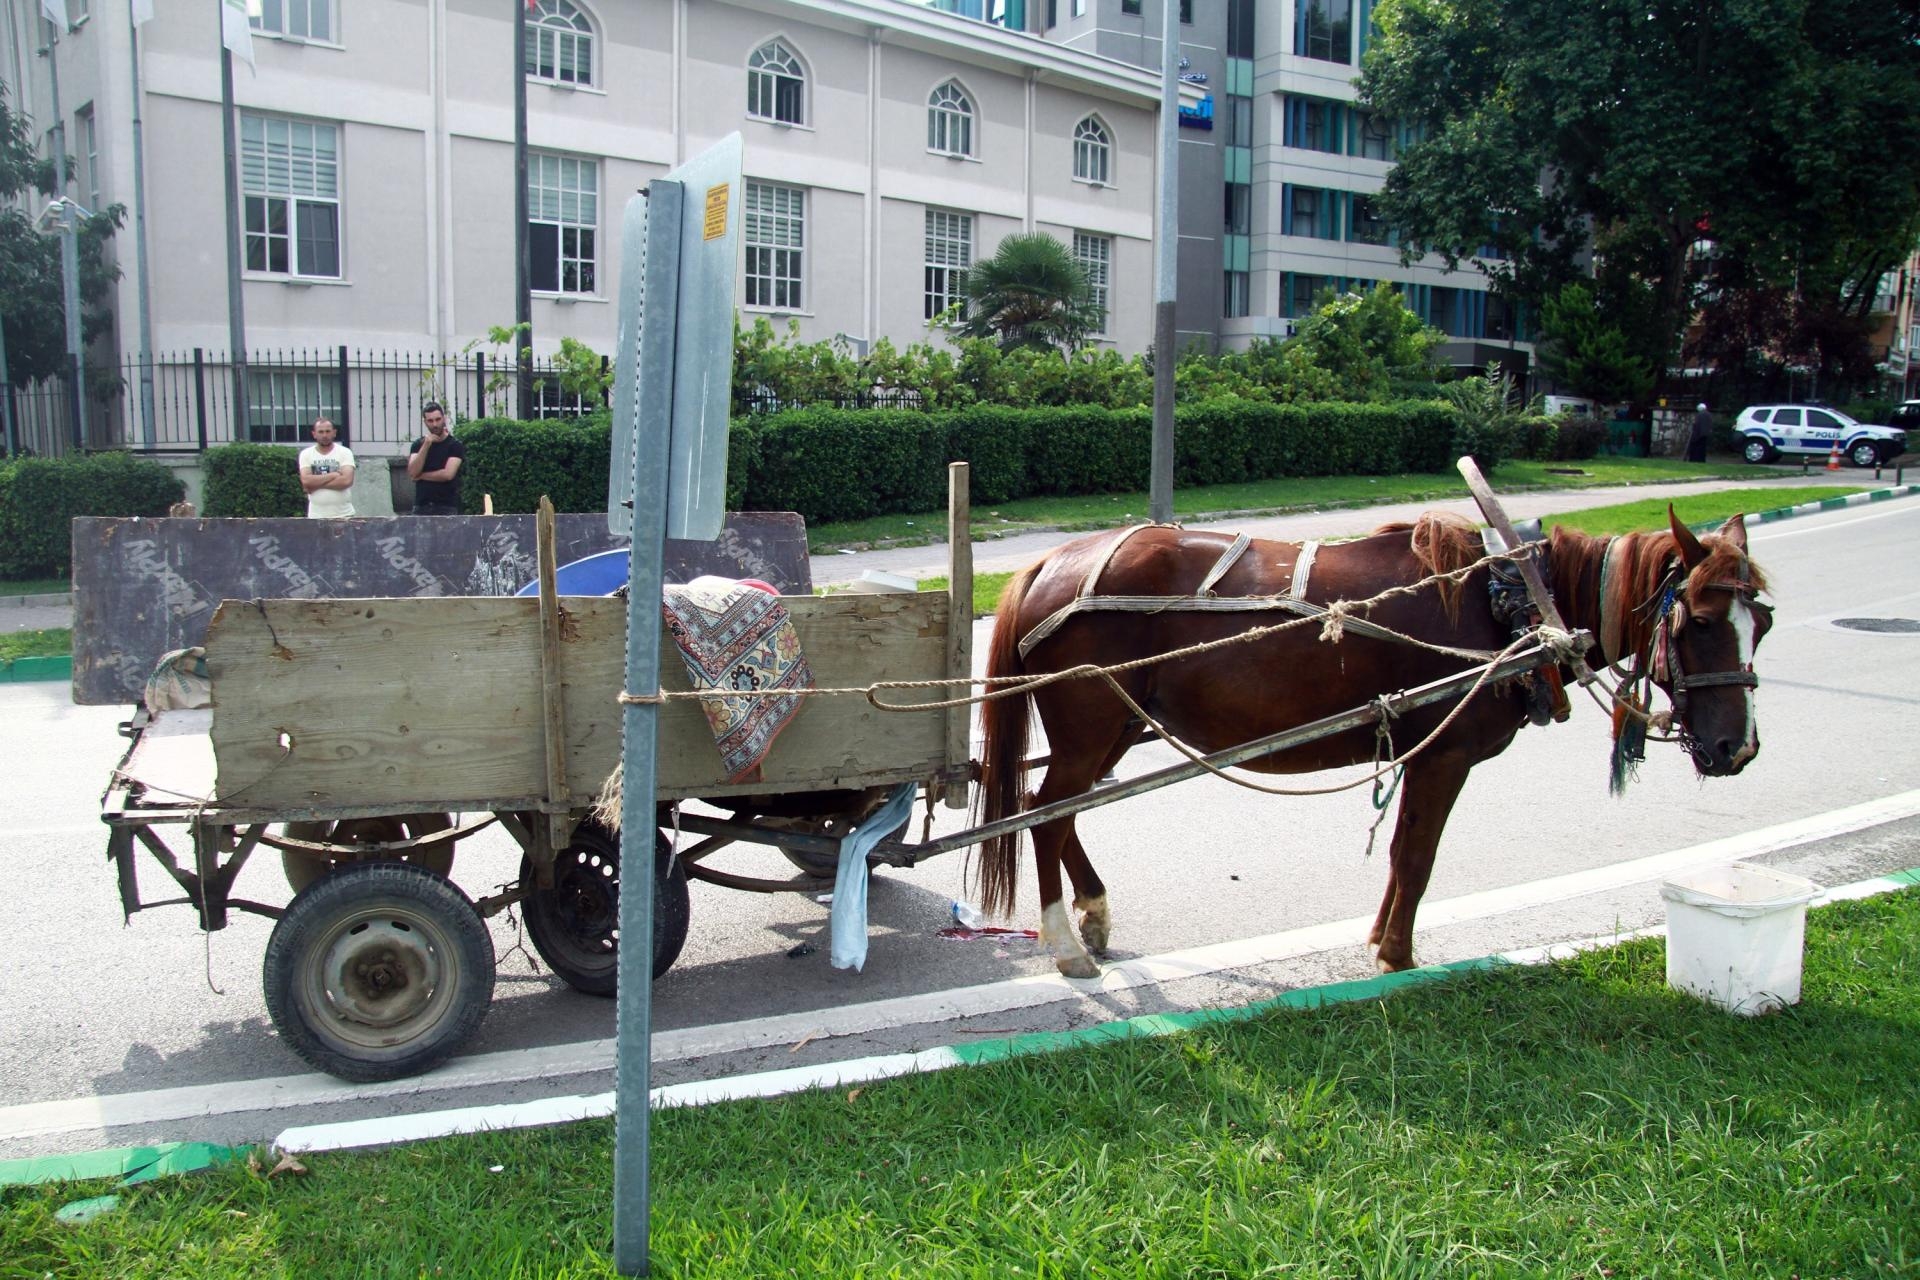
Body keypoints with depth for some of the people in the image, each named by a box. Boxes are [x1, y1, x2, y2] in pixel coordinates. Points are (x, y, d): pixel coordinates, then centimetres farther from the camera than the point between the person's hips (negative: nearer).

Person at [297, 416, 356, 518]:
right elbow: (305, 481, -9)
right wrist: (333, 475, -11)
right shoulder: (306, 454, 6)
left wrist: (316, 483, -11)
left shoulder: (345, 452, 2)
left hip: (343, 515, -1)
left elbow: (346, 480, -13)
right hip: (316, 517, 1)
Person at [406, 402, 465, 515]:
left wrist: (421, 475, -1)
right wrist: (426, 445, -10)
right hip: (421, 506, 3)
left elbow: (448, 474, -12)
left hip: (447, 507, -3)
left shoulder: (455, 445, 0)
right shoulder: (418, 445, 11)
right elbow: (413, 472, -3)